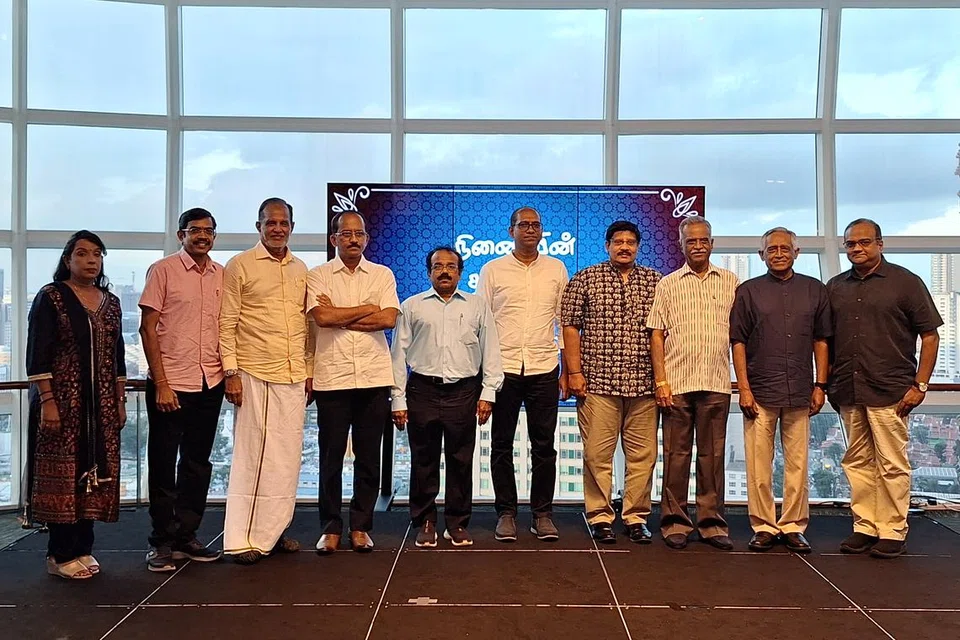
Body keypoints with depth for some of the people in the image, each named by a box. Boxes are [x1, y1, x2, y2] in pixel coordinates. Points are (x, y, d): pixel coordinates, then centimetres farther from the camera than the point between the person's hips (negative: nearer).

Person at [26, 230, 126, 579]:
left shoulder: (110, 302, 13)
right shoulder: (50, 297, -3)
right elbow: (37, 355, -8)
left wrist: (120, 401, 11)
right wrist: (47, 401, -15)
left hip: (101, 405, 5)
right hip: (61, 401, -5)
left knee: (95, 471, 7)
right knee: (62, 472, -1)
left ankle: (82, 547, 18)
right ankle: (61, 554, 8)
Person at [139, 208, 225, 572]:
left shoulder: (222, 276, 9)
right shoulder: (163, 271, -4)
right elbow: (147, 328, -6)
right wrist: (161, 384, -11)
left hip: (210, 384, 5)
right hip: (170, 384, -4)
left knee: (197, 465, 12)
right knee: (163, 465, 4)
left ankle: (186, 536, 23)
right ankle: (162, 543, 15)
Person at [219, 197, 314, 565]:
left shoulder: (300, 270, 14)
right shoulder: (240, 266, -1)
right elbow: (227, 323, -4)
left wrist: (310, 371, 12)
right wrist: (231, 372, -10)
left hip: (294, 377, 5)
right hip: (255, 375, -5)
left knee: (287, 456, 8)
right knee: (253, 455, -3)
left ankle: (273, 531, 20)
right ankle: (243, 539, 7)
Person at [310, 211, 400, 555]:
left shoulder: (382, 275, 9)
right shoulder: (318, 275, 5)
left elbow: (389, 319, -6)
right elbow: (322, 317, -12)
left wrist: (340, 317, -7)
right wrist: (369, 308, -4)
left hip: (374, 376, 1)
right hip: (332, 377, -1)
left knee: (369, 458, 7)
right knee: (331, 456, 5)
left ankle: (361, 526, 19)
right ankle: (330, 527, 18)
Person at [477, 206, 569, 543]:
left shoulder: (556, 269, 9)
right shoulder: (492, 270, 6)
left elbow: (565, 322, 10)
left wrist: (567, 370, 6)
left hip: (544, 369, 1)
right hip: (502, 367, 0)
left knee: (544, 446, 5)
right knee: (502, 445, 6)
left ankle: (542, 514, 17)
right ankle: (506, 513, 18)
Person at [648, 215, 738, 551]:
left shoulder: (730, 282, 11)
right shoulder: (668, 284, 7)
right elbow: (657, 335, 3)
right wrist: (660, 380, -5)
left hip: (717, 383, 1)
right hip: (677, 383, -1)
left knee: (713, 455, 6)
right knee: (676, 454, 3)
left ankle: (712, 522, 16)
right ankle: (675, 522, 13)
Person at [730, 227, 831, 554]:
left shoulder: (814, 290, 10)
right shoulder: (748, 291, 6)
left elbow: (821, 340, 12)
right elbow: (738, 341, 3)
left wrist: (820, 385, 5)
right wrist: (744, 388, -4)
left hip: (800, 392, 1)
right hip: (760, 392, -1)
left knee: (797, 463, 5)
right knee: (759, 465, 1)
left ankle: (793, 526, 15)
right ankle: (764, 527, 11)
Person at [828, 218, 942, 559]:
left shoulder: (905, 282, 1)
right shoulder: (835, 287, 13)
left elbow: (930, 335, 0)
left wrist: (920, 385, -6)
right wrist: (828, 383, 9)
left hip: (890, 391, -4)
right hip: (848, 392, 4)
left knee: (892, 465, 0)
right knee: (857, 463, 9)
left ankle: (893, 532, 11)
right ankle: (864, 527, 18)